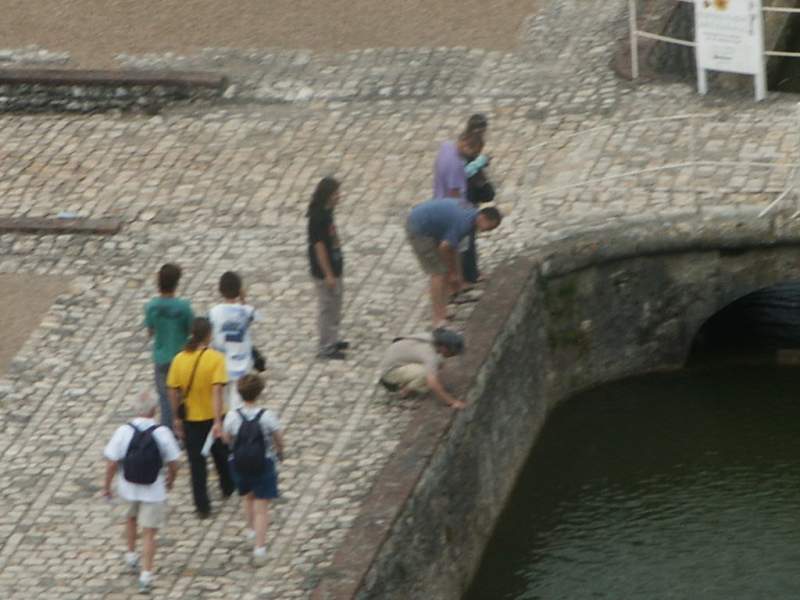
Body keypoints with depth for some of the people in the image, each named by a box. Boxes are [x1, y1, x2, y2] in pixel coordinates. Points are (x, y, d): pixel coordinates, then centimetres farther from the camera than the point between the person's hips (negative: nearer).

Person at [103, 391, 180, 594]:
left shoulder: (124, 431, -16)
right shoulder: (162, 433, -16)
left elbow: (112, 463, -12)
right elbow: (173, 463, -6)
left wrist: (107, 484, 4)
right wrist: (171, 479, 15)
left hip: (129, 486, 2)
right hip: (154, 490, -2)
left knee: (131, 517, 32)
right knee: (149, 533, 7)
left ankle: (131, 554, 43)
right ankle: (146, 575, 4)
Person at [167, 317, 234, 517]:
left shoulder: (179, 359, -8)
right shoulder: (215, 358, -17)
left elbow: (174, 391, -3)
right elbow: (217, 391, -24)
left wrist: (177, 418, 9)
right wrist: (218, 422, -26)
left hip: (190, 419, 1)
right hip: (213, 417, -1)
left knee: (196, 462, 7)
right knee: (221, 455, 24)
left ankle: (202, 506, 6)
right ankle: (227, 487, 45)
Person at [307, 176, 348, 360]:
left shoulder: (326, 212, 4)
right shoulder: (318, 218, -25)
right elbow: (319, 246, -23)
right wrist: (328, 274, -21)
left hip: (333, 267, 9)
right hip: (324, 271, -9)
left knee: (335, 305, 21)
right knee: (327, 307, 1)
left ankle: (332, 340, 34)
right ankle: (326, 348, 11)